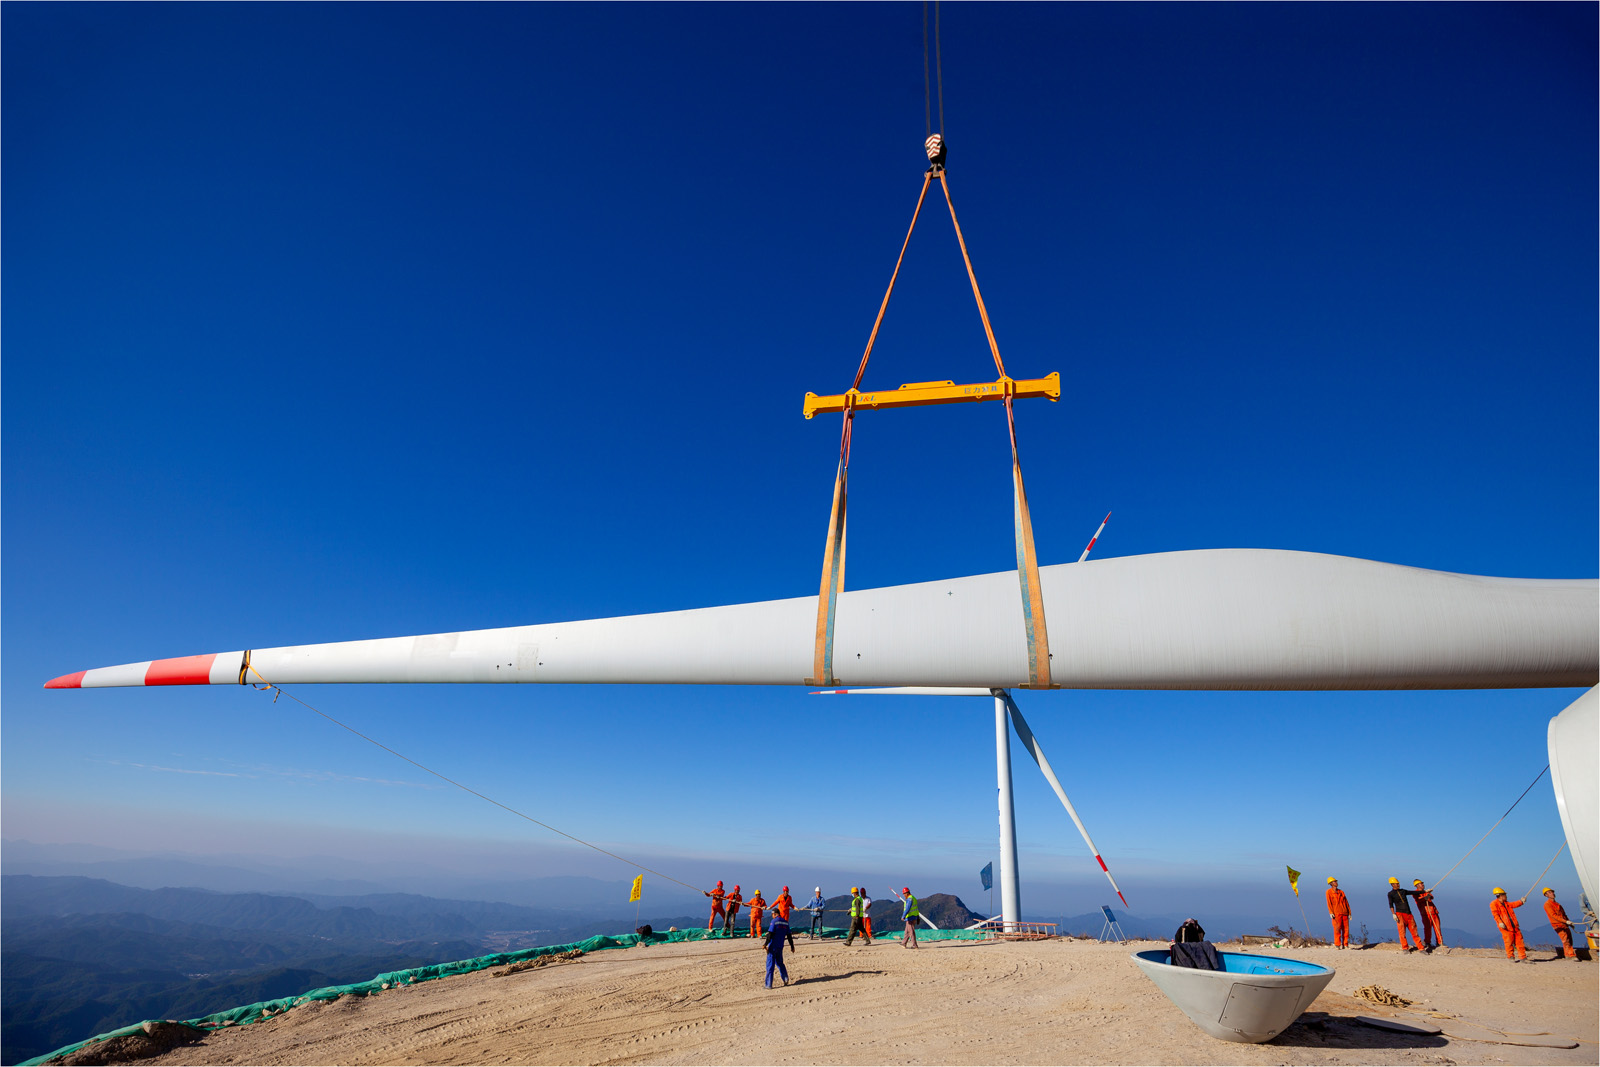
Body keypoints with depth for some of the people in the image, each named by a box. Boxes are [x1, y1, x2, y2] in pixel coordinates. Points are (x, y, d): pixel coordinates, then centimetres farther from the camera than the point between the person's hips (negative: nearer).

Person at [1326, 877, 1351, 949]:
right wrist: (1331, 912, -14)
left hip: (1344, 913, 4)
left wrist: (1349, 913, 10)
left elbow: (1346, 903, 17)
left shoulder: (1341, 892, 17)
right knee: (1337, 929, -9)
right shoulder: (1329, 892, 4)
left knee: (1346, 929, 1)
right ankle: (1337, 945, -3)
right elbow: (1329, 902, -4)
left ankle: (1345, 944, 11)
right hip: (1336, 913, -4)